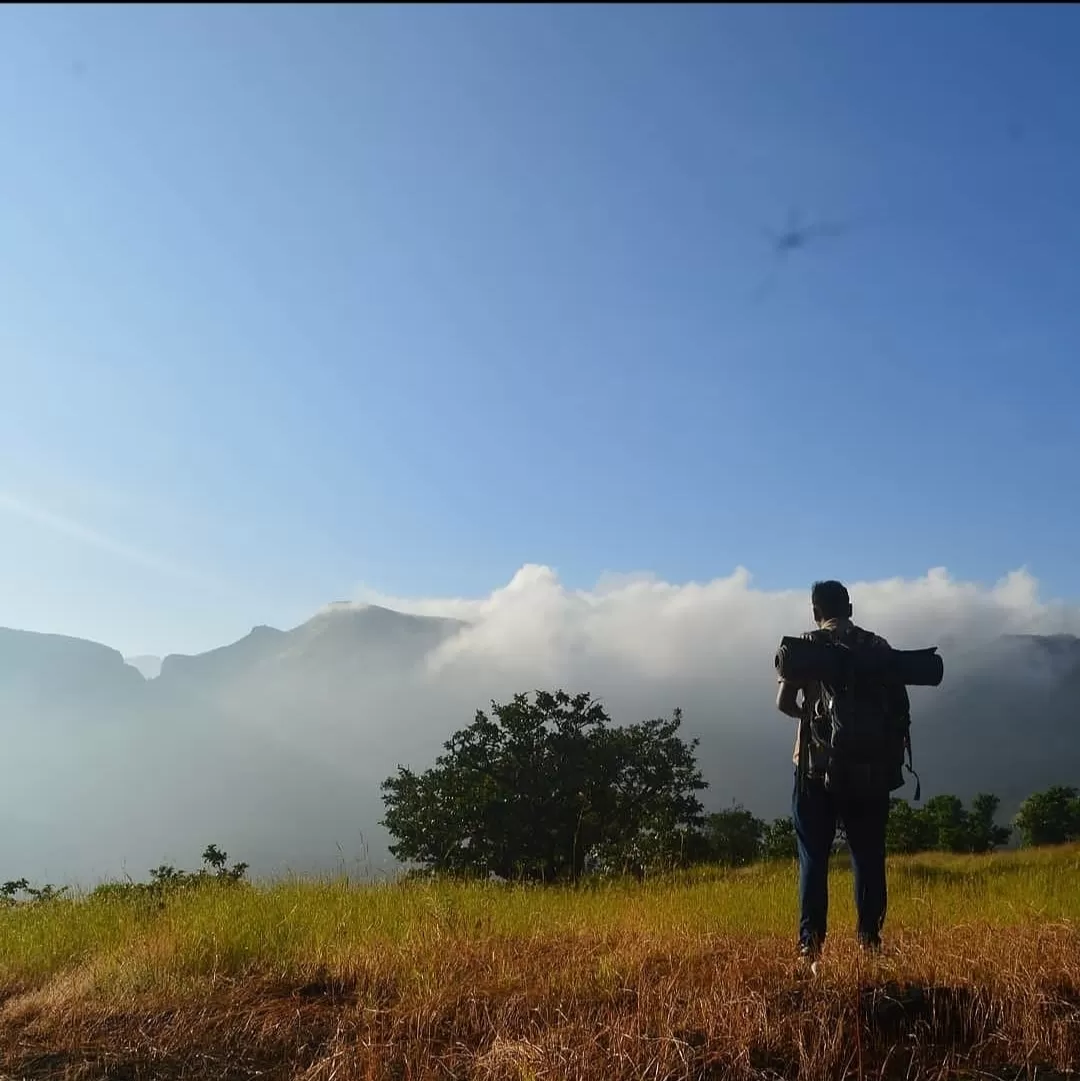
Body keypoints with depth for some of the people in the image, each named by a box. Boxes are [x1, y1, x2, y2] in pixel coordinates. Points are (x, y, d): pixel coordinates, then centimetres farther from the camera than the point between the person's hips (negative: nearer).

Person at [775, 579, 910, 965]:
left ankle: (811, 945, 0)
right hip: (870, 766, 2)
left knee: (814, 857, 4)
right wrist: (892, 758, 11)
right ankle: (870, 941, 11)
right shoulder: (876, 646, 5)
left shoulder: (806, 645, 0)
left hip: (817, 765, -1)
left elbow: (784, 702, -9)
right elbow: (900, 705, 2)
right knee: (868, 857, 10)